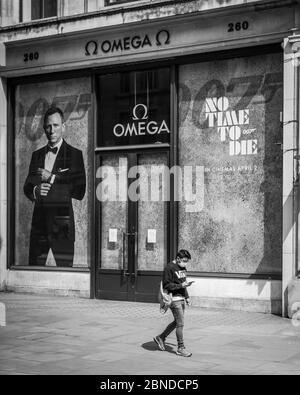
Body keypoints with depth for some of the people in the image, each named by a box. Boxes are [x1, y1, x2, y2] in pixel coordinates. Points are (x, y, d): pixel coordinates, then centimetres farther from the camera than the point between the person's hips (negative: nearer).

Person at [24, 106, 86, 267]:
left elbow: (79, 191, -7)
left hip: (62, 220, -4)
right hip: (39, 220, 4)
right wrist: (36, 190, -9)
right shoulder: (37, 155, 15)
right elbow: (27, 187, 14)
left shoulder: (74, 154, 0)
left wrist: (52, 178, -11)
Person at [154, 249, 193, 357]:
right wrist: (181, 285, -23)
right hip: (174, 299, -9)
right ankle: (181, 348, 3)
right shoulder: (169, 268, -14)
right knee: (180, 323, -7)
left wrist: (187, 296, 18)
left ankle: (160, 338, 31)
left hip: (181, 298, 9)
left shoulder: (183, 268, 13)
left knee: (177, 322, 15)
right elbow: (167, 285, -16)